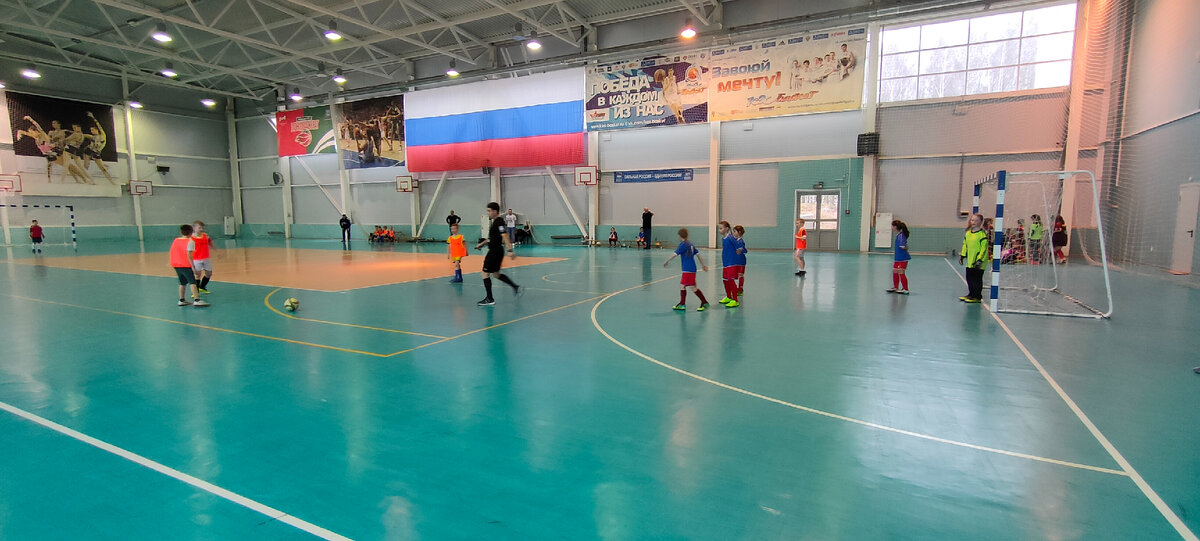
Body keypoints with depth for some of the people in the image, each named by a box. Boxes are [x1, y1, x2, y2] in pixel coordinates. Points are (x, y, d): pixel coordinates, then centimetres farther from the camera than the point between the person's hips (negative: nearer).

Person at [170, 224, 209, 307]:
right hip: (185, 265, -7)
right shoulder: (190, 241, -8)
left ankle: (181, 300, 22)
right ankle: (196, 300, -19)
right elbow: (189, 255, -17)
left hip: (176, 265, 7)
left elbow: (172, 253, 16)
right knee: (192, 282, -10)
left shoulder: (175, 240, 13)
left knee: (183, 283, 18)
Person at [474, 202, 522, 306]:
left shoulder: (499, 221, -16)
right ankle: (515, 287, 23)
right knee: (496, 273, 19)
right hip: (494, 250, 10)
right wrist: (481, 243, 31)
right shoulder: (495, 222, 14)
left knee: (485, 274, -4)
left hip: (495, 251, -10)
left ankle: (490, 299, 2)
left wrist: (509, 250, -33)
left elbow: (504, 236, -26)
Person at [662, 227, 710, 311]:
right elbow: (698, 254, 15)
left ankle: (705, 302, 0)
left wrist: (667, 261, -9)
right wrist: (703, 264, 21)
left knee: (693, 287, -6)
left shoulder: (683, 244, -11)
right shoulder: (690, 244, 13)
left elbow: (675, 254, -16)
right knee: (682, 285, 13)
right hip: (688, 270, 9)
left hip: (688, 270, -9)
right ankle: (682, 304, 16)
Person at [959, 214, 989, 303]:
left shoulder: (982, 234, -12)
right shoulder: (968, 233, 10)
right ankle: (971, 294, 27)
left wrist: (980, 260, -18)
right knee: (969, 277, 14)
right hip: (970, 261, 7)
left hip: (978, 262, -7)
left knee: (977, 279, 0)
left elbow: (983, 248, -14)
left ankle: (977, 297, 9)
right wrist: (962, 255, 15)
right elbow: (965, 245, 19)